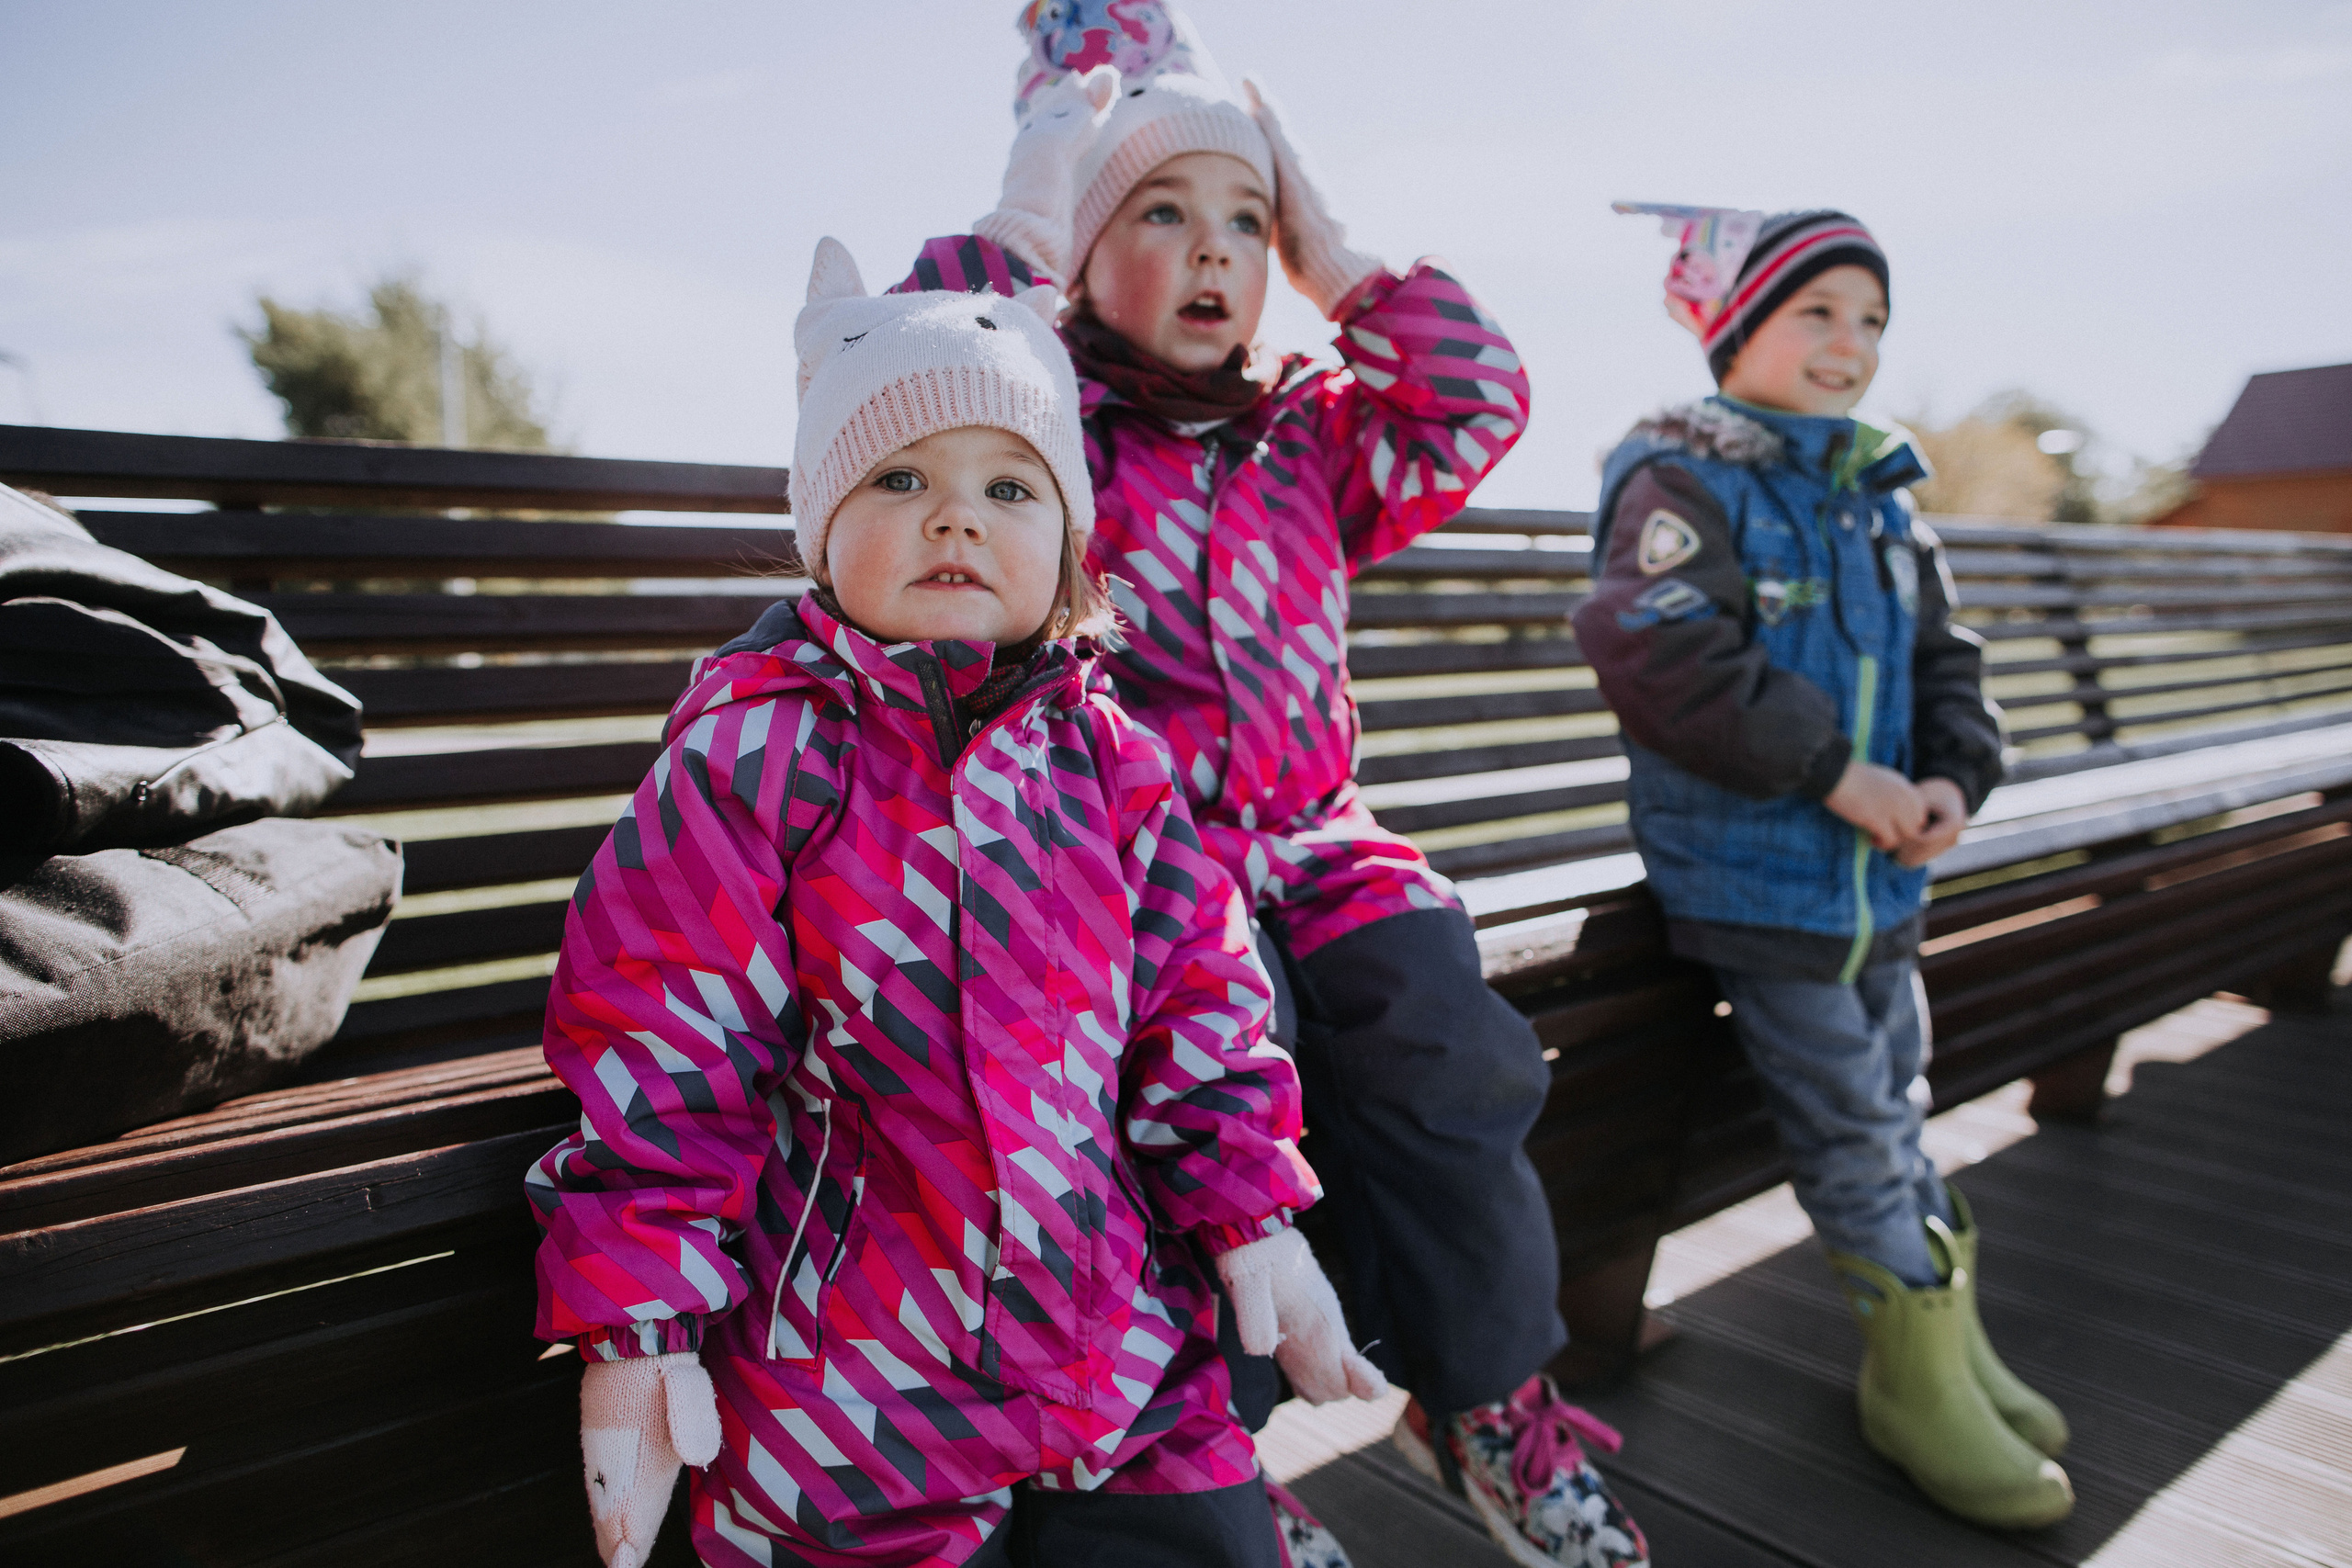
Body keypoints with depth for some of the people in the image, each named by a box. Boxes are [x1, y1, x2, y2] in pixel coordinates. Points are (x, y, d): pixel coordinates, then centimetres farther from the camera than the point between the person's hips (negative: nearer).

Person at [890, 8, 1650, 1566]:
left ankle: (1483, 1391, 3)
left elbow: (1479, 402, 5)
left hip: (1309, 841, 4)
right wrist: (1029, 203, -6)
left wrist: (1327, 246, 9)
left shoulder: (1309, 432, 17)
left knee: (1433, 1022, -21)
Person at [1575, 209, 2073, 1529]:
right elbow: (1653, 652, -27)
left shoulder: (1882, 502, 13)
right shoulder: (1689, 480, -11)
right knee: (1854, 1134, 0)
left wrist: (1954, 776, -5)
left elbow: (1944, 658, 17)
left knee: (1894, 1109, 17)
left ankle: (1950, 1340, 34)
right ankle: (1918, 1383, 19)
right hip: (1755, 877, -7)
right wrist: (1835, 770, -24)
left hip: (1882, 876, 7)